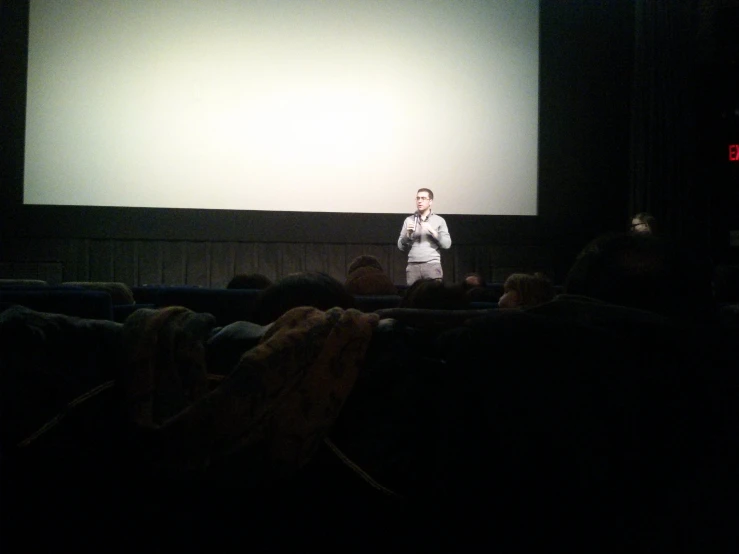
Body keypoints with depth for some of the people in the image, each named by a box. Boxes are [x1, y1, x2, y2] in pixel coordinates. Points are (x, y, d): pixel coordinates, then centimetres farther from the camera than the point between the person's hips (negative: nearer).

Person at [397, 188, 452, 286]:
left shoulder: (439, 220, 8)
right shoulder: (409, 220, 12)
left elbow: (447, 244, 0)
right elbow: (401, 247, 11)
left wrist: (432, 231, -9)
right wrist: (408, 234, -6)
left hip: (432, 264, -1)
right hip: (413, 265, 1)